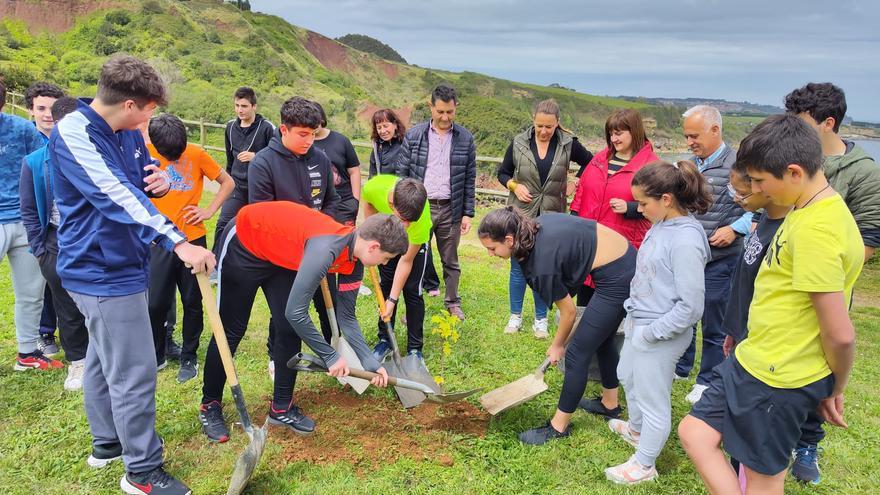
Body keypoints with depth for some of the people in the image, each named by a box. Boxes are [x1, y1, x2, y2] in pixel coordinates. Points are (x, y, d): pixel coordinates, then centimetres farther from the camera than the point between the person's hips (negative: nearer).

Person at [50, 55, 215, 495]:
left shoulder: (127, 133, 6)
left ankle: (107, 442, 38)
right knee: (134, 373, -4)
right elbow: (115, 196, -33)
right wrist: (178, 242, -40)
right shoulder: (72, 134, -21)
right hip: (103, 271, -10)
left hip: (121, 263, 10)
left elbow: (137, 184, 19)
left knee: (104, 360, 22)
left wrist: (160, 181, -7)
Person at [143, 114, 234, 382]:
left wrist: (210, 210, -5)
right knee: (155, 304, 2)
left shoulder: (197, 154, -5)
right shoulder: (146, 153, -4)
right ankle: (156, 356, 24)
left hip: (193, 239, 0)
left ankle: (189, 357, 25)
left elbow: (228, 182, 4)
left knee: (192, 303, 9)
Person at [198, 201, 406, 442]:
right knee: (231, 332, 2)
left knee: (289, 330, 1)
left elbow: (346, 318, -1)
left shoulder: (354, 260, -12)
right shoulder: (325, 250, -38)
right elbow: (295, 312, -35)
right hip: (242, 243, -7)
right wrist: (331, 356, -25)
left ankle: (281, 408, 16)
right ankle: (210, 405, 22)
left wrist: (370, 362, -7)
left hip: (279, 254, 7)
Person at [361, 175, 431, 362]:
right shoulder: (374, 187, -39)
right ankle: (384, 340, 18)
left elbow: (406, 261, -29)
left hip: (415, 240, -3)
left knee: (412, 291, -7)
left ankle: (415, 348, 6)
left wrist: (392, 300, -24)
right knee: (386, 285, 4)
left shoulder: (421, 219, -42)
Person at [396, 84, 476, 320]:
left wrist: (468, 213, 2)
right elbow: (401, 173, 2)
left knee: (450, 261, 13)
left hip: (450, 209, 1)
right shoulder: (414, 135, 0)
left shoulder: (465, 139, 2)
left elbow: (469, 180, 5)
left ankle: (453, 304, 27)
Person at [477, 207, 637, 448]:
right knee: (603, 338, 26)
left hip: (617, 279, -10)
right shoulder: (539, 224, -3)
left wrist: (558, 346, 9)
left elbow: (568, 312, -10)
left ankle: (559, 427, 13)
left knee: (577, 354, 0)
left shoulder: (541, 263, -24)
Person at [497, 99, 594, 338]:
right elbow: (502, 173, 8)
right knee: (518, 267, 8)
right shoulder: (519, 142, -3)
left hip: (551, 217, 0)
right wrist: (514, 185, -10)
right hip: (521, 214, 1)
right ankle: (515, 316, 23)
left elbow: (591, 163, 10)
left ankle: (540, 319, 22)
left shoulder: (568, 143, -5)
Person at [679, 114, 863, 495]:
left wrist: (835, 389, -7)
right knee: (695, 432, 16)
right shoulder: (813, 209, 5)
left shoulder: (815, 229, -26)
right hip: (752, 361, 10)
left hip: (779, 379, -10)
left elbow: (840, 333, -26)